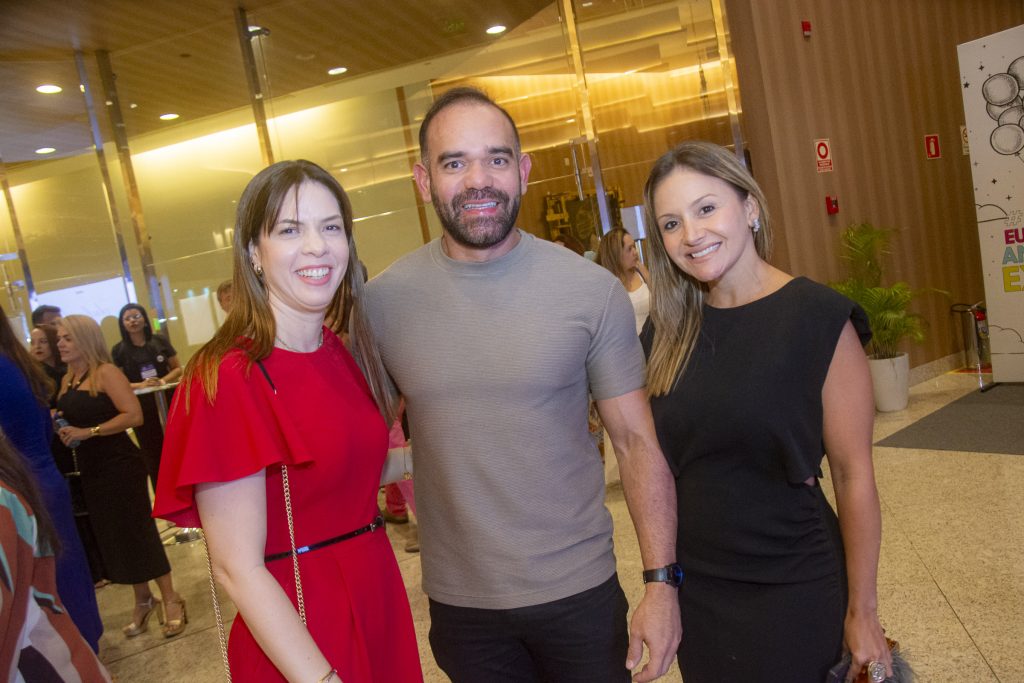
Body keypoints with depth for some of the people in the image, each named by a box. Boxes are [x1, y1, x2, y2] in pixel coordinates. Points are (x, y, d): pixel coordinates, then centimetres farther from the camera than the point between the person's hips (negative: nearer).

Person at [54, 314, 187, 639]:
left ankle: (170, 599, 11)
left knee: (140, 531, -1)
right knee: (115, 538, 13)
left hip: (119, 465, -7)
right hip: (89, 469, 8)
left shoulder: (105, 372, -12)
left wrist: (88, 432, -22)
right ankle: (143, 600, 27)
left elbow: (134, 415, -22)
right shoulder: (67, 381, 10)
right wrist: (60, 428, 2)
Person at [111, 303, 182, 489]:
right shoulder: (119, 350, -2)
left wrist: (164, 380, -15)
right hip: (141, 407, -1)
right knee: (153, 456, 6)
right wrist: (140, 385, -19)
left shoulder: (160, 341, 0)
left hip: (168, 401, 1)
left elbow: (178, 368, 4)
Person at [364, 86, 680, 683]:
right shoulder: (382, 300, -6)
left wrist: (661, 582, -9)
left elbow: (637, 441, -5)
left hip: (581, 590, -1)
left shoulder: (593, 291, -10)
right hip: (458, 603, 1)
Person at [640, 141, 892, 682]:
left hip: (793, 593, -3)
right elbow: (660, 460, 6)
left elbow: (853, 475, -11)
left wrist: (862, 612, -8)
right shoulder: (667, 328, -2)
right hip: (693, 591, 4)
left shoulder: (819, 319, -13)